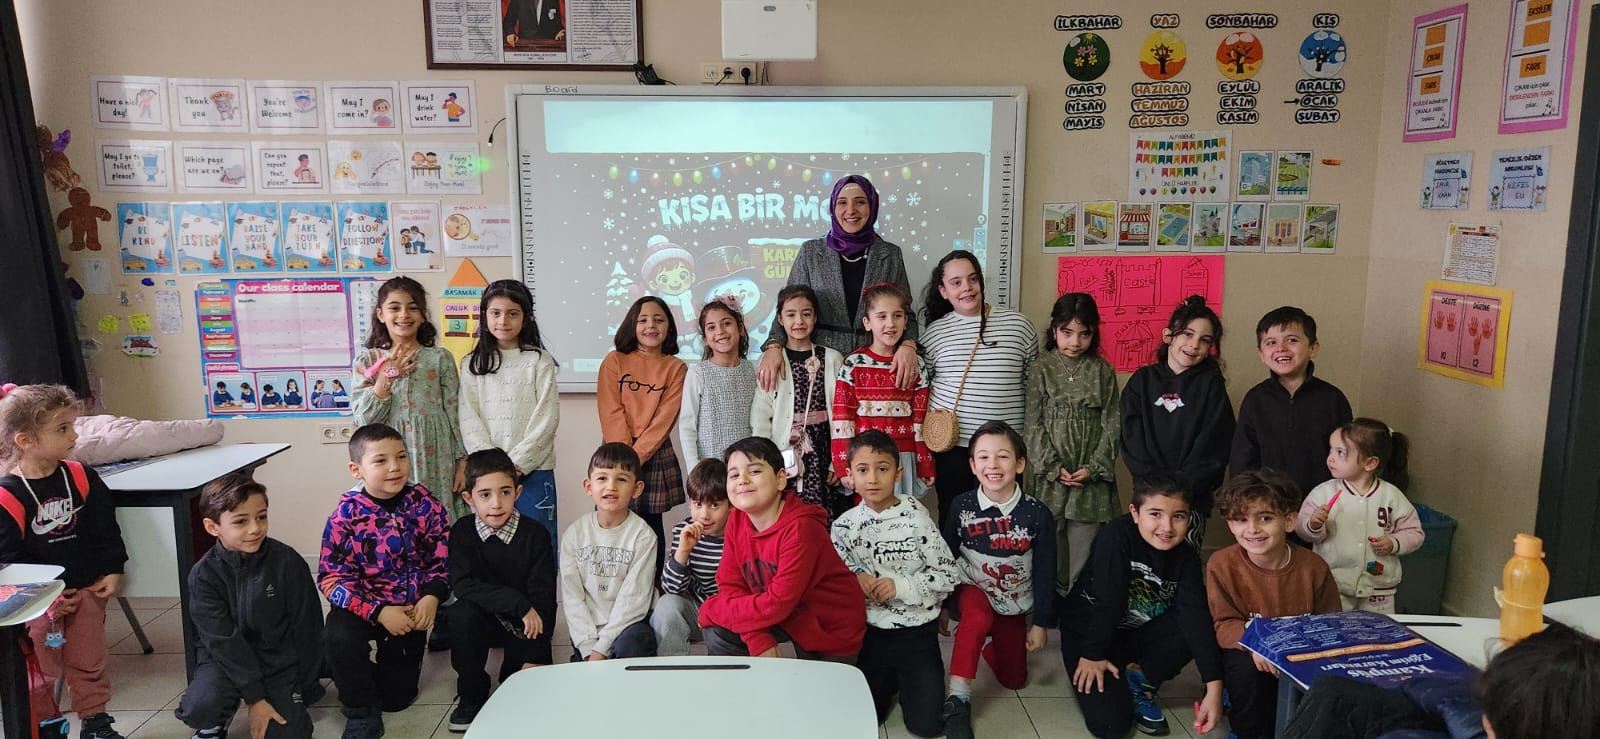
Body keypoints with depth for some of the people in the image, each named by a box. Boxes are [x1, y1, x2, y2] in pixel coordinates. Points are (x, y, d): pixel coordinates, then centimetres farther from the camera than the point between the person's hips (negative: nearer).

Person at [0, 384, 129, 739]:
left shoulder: (82, 478, -4)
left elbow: (106, 528, 4)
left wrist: (113, 571, -2)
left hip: (88, 588, 3)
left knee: (89, 662, 14)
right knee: (44, 666, 8)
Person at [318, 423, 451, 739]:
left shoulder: (425, 504, -11)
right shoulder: (345, 514, -17)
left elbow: (443, 556, -4)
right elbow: (332, 578, -17)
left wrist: (432, 597, -21)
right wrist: (378, 612, -27)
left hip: (412, 607, 2)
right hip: (363, 606, -2)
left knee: (397, 697, 6)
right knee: (338, 636, -36)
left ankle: (390, 657, 43)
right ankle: (361, 713, -9)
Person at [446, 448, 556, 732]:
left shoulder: (535, 535, -13)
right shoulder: (462, 532, -10)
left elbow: (543, 599, -14)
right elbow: (462, 584, -24)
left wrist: (534, 658, -20)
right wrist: (519, 603, -31)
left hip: (525, 625, -1)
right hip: (484, 621, 1)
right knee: (461, 613, -30)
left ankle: (512, 674, 18)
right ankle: (472, 695, -11)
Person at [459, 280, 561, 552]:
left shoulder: (540, 361, 1)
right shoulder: (471, 364, 9)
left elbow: (547, 418, -5)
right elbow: (469, 420, 1)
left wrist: (516, 464, -11)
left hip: (531, 470, -2)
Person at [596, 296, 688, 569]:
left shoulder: (676, 368, 4)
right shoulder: (614, 361, 4)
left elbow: (665, 418, -5)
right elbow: (611, 413, -4)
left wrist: (636, 455, -14)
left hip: (656, 457, 0)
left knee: (651, 528, 5)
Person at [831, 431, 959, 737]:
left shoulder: (916, 518, -12)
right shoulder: (845, 525, -5)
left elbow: (948, 575, -9)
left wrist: (902, 585, -20)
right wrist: (856, 575, -11)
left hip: (917, 633, -2)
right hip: (870, 632, 2)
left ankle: (909, 680, 26)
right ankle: (891, 680, 34)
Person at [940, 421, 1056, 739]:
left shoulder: (1037, 514, -18)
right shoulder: (961, 506, -17)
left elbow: (1045, 572, -8)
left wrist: (1040, 623, -3)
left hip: (1014, 603, 2)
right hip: (973, 590, -2)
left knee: (1014, 680, 10)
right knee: (977, 616, -37)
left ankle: (990, 638, 38)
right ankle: (958, 700, -28)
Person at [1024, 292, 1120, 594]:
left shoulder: (1102, 371, 3)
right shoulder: (1041, 370, 1)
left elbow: (1112, 424, 1)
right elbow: (1033, 425, -2)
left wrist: (1094, 467, -9)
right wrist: (1053, 467, -11)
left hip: (1091, 477, 0)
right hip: (1050, 478, 0)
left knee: (1084, 553, 2)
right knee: (1052, 549, 9)